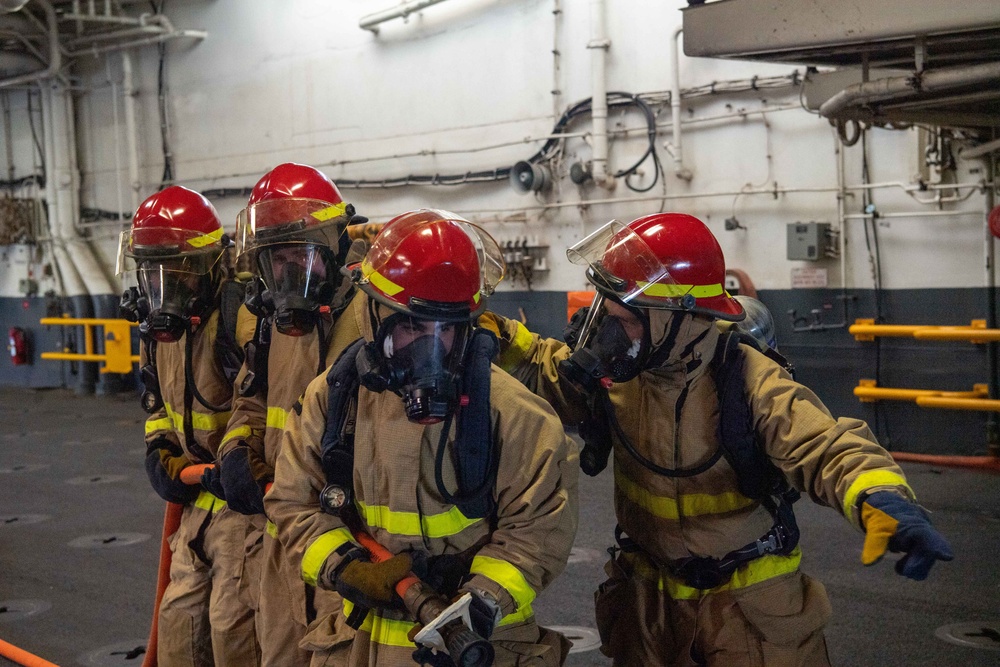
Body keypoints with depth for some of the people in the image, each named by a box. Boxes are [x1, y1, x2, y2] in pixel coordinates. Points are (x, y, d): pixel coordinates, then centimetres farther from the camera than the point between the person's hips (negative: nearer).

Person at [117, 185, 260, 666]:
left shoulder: (240, 316, -23)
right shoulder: (159, 324, 7)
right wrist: (159, 450, 6)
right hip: (198, 495, 9)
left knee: (231, 620, -4)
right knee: (179, 614, 16)